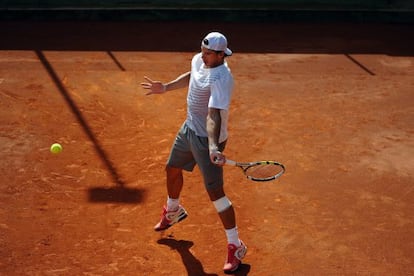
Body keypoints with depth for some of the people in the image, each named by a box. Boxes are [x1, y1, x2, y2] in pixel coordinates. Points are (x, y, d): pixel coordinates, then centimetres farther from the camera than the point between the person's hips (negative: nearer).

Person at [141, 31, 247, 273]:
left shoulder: (220, 78, -30)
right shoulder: (199, 60, -4)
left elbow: (214, 115, -39)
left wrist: (212, 147, -51)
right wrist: (165, 87, 23)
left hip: (207, 139, -9)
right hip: (189, 129, 9)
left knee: (215, 192, -10)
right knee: (172, 169, 26)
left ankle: (236, 247, 3)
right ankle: (173, 211, 58)